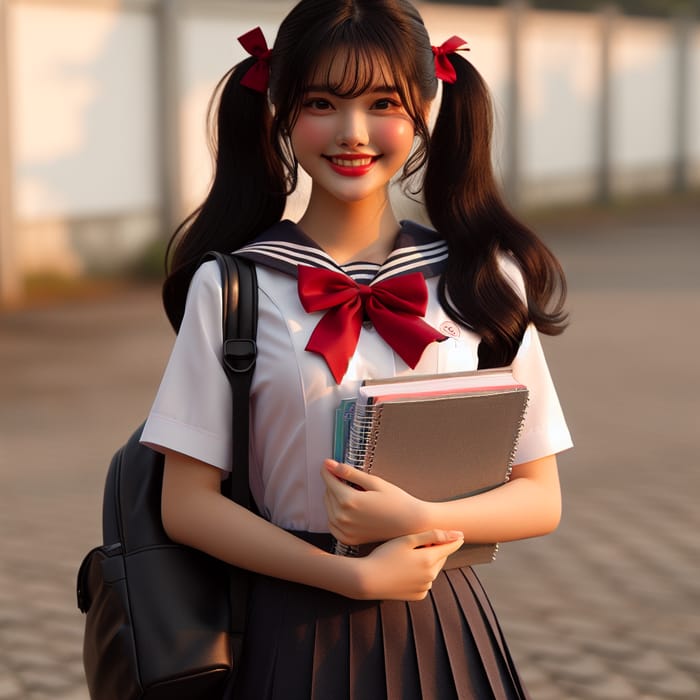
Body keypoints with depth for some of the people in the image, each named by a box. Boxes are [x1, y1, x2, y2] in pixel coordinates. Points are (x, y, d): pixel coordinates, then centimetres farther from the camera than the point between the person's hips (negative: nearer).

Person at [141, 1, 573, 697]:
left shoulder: (483, 280, -1)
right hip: (295, 631, -1)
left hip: (441, 627, 2)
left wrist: (419, 520, -17)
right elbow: (187, 504, -6)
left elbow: (539, 498, 1)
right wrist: (356, 575, -15)